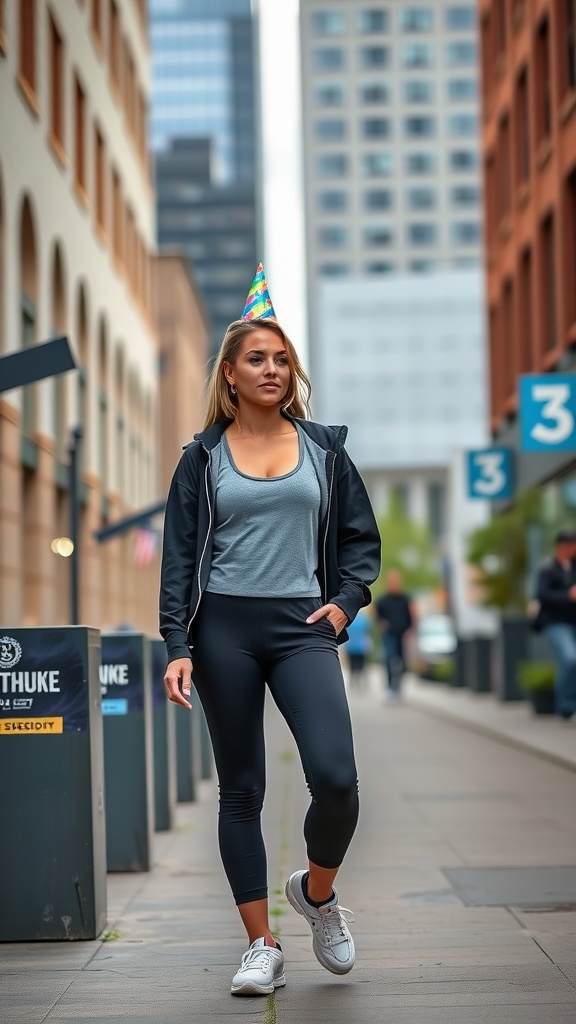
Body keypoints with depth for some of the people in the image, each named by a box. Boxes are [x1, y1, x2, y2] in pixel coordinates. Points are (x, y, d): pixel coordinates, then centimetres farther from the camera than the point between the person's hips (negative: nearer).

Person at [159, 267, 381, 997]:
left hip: (301, 628, 0)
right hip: (224, 630, 0)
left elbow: (363, 538, 16)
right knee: (241, 790, 3)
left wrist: (345, 602, -1)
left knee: (336, 778, -16)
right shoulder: (204, 457, 8)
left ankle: (317, 890, 15)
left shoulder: (322, 448, 12)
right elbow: (179, 555, 4)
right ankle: (261, 946, 12)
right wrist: (177, 647, -5)